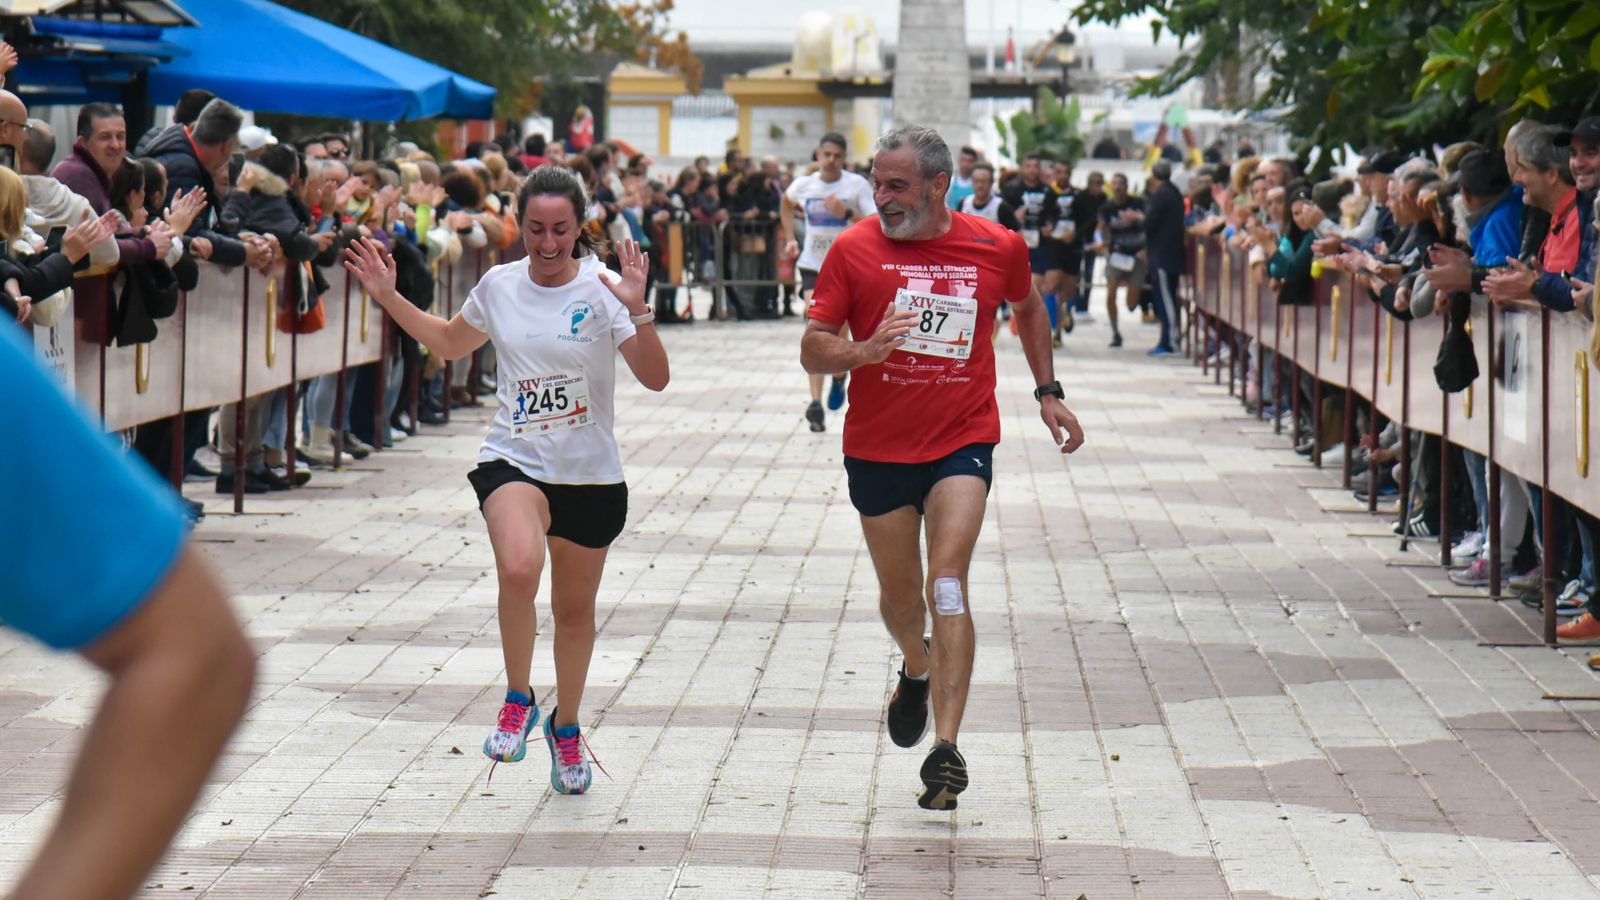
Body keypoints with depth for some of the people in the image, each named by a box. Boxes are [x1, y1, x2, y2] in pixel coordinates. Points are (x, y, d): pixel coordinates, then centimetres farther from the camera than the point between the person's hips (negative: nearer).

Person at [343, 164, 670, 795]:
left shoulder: (602, 289, -7)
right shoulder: (499, 286, 2)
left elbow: (655, 379, -14)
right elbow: (451, 344, 23)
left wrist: (638, 312, -29)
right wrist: (388, 296, 16)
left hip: (591, 475, 0)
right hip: (513, 461, 0)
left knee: (575, 608, 13)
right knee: (520, 566, -30)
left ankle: (565, 729, 38)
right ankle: (518, 699, -8)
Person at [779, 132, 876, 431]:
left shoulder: (857, 185, -11)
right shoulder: (804, 184, -2)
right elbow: (786, 203, 22)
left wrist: (847, 214, -30)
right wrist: (790, 239, 14)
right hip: (813, 265, 1)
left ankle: (839, 376, 43)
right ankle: (815, 402, -19)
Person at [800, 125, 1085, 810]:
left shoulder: (998, 248, -2)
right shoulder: (855, 250, -6)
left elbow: (1029, 306, 20)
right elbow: (812, 349, -5)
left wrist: (1047, 391, 18)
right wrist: (863, 352, -26)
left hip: (963, 441, -1)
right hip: (878, 447, 1)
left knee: (947, 583, -18)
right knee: (899, 594, 13)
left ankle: (947, 749, -21)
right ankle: (918, 669, 49)